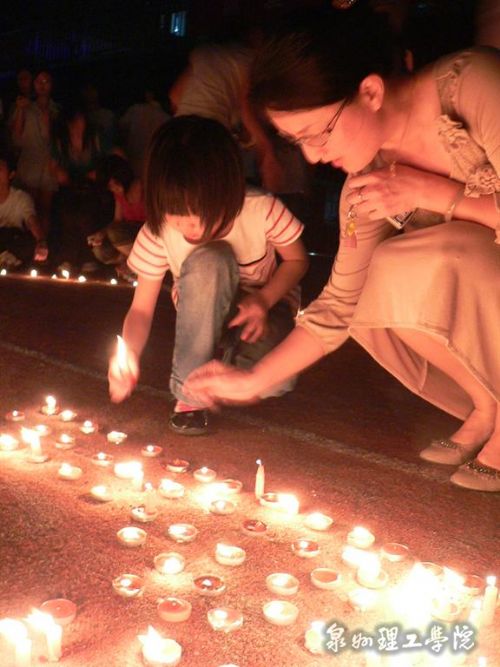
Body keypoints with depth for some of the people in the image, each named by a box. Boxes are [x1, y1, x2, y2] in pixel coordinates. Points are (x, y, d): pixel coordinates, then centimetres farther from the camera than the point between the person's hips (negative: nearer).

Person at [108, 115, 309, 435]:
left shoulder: (261, 211, -27)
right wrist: (129, 355, -37)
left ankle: (232, 358, 5)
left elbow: (297, 260, -9)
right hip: (206, 315, 1)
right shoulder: (158, 232, -22)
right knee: (208, 261, -36)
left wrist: (264, 299, -26)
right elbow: (142, 309, -17)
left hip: (262, 305, -1)